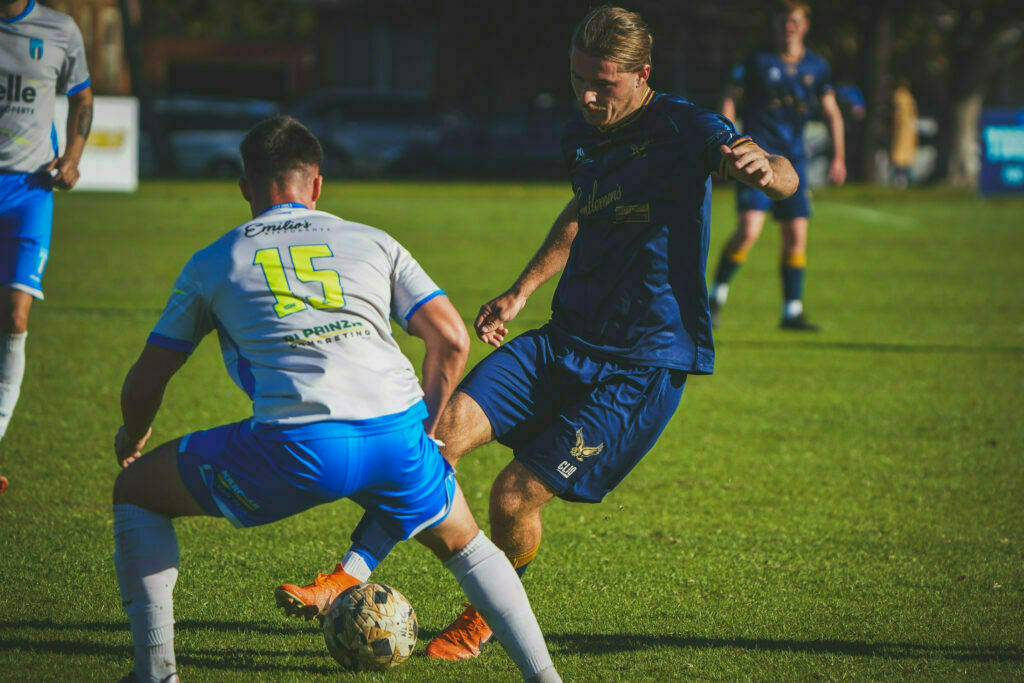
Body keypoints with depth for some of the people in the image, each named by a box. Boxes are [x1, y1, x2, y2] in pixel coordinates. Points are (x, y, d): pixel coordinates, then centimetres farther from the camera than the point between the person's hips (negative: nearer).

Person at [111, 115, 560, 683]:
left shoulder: (211, 263, 20)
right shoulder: (373, 242, 24)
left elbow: (144, 384, 24)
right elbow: (450, 341, 15)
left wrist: (132, 438, 46)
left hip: (296, 446, -2)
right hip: (396, 434, 3)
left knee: (135, 492, 20)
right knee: (462, 545, 32)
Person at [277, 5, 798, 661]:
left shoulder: (683, 128, -11)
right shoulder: (583, 137, 11)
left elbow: (784, 179, -26)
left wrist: (764, 167, -49)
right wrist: (522, 292, 27)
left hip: (646, 363, -6)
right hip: (566, 339, 6)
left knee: (516, 495, -12)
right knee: (446, 427, -16)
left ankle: (487, 617, 17)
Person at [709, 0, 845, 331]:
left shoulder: (816, 67, 8)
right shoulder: (758, 61, -2)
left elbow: (831, 111, 15)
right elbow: (730, 100, 2)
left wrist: (839, 157, 7)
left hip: (792, 160, 4)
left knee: (796, 235, 2)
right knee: (749, 230, -18)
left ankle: (792, 312, 10)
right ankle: (717, 295, 0)